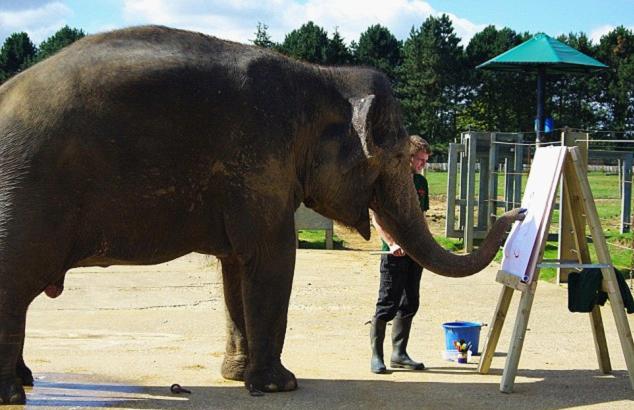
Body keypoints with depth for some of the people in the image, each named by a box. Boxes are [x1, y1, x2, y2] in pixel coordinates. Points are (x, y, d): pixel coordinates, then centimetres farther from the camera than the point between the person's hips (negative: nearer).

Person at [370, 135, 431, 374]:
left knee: (409, 303, 10)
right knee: (388, 304, -5)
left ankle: (399, 353, 19)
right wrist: (392, 244, -21)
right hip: (395, 253, -7)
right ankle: (376, 355, 3)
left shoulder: (421, 182, 14)